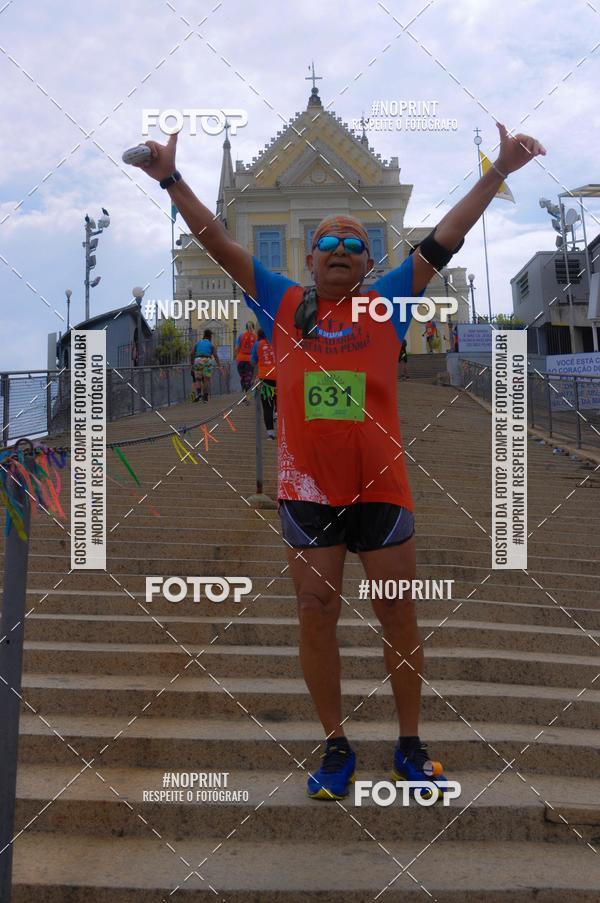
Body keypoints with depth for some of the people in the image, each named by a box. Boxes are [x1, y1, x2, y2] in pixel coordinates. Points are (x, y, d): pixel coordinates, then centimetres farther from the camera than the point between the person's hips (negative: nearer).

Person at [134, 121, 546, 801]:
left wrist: (499, 171, 2)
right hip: (307, 490, 0)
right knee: (317, 618, 5)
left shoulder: (387, 303, 8)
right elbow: (220, 245, 8)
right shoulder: (283, 304, 9)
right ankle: (336, 746, 19)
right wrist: (171, 180, 2)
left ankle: (410, 745, 21)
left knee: (399, 618, 6)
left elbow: (446, 238, 5)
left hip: (381, 488, 0)